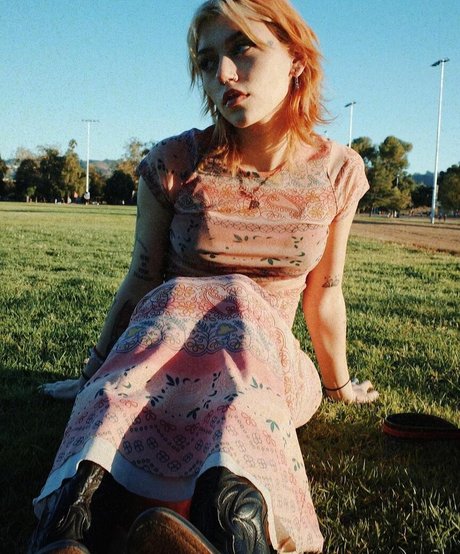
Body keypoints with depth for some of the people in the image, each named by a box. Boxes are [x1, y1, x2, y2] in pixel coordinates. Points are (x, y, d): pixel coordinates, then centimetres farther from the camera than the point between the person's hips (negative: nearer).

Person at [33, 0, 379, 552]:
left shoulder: (337, 171, -3)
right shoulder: (174, 164, -7)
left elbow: (323, 290, 7)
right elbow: (141, 279, 1)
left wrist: (338, 384, 16)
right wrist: (94, 372, 7)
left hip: (273, 357, 0)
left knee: (239, 307, -34)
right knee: (182, 298, -34)